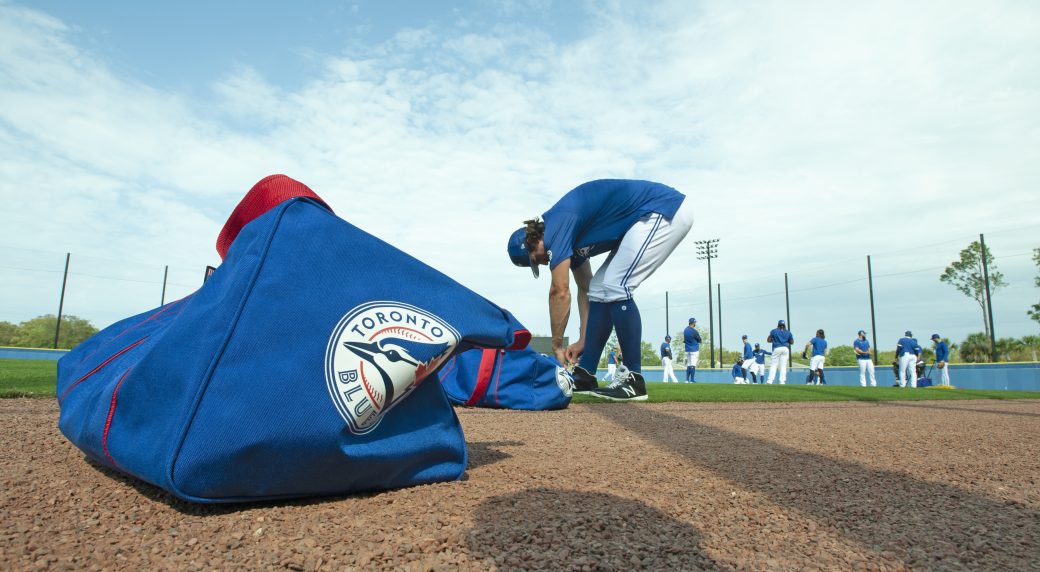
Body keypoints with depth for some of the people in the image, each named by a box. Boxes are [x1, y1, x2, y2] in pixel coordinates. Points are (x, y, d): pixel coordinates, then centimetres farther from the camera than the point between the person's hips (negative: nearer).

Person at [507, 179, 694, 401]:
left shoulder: (556, 225, -17)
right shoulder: (569, 236, 11)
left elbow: (560, 292, -19)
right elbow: (585, 288, 16)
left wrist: (557, 347, -10)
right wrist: (583, 340, 16)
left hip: (666, 209, -10)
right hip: (656, 216, 10)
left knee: (615, 288, -16)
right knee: (599, 289, 7)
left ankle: (633, 380, -10)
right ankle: (584, 376, 10)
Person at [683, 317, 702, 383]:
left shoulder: (685, 330, 8)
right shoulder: (694, 331, -16)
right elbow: (699, 340, -5)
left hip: (687, 350, 7)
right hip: (694, 350, -7)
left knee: (688, 365, 12)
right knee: (693, 365, -6)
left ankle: (687, 380, 9)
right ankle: (692, 380, -6)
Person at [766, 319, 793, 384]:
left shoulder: (774, 331, 3)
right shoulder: (788, 333, 10)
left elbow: (768, 340, 3)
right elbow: (792, 342, 14)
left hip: (777, 348, -2)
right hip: (786, 349, 2)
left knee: (773, 365, -2)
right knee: (783, 366, 5)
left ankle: (770, 381, -11)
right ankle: (782, 381, 1)